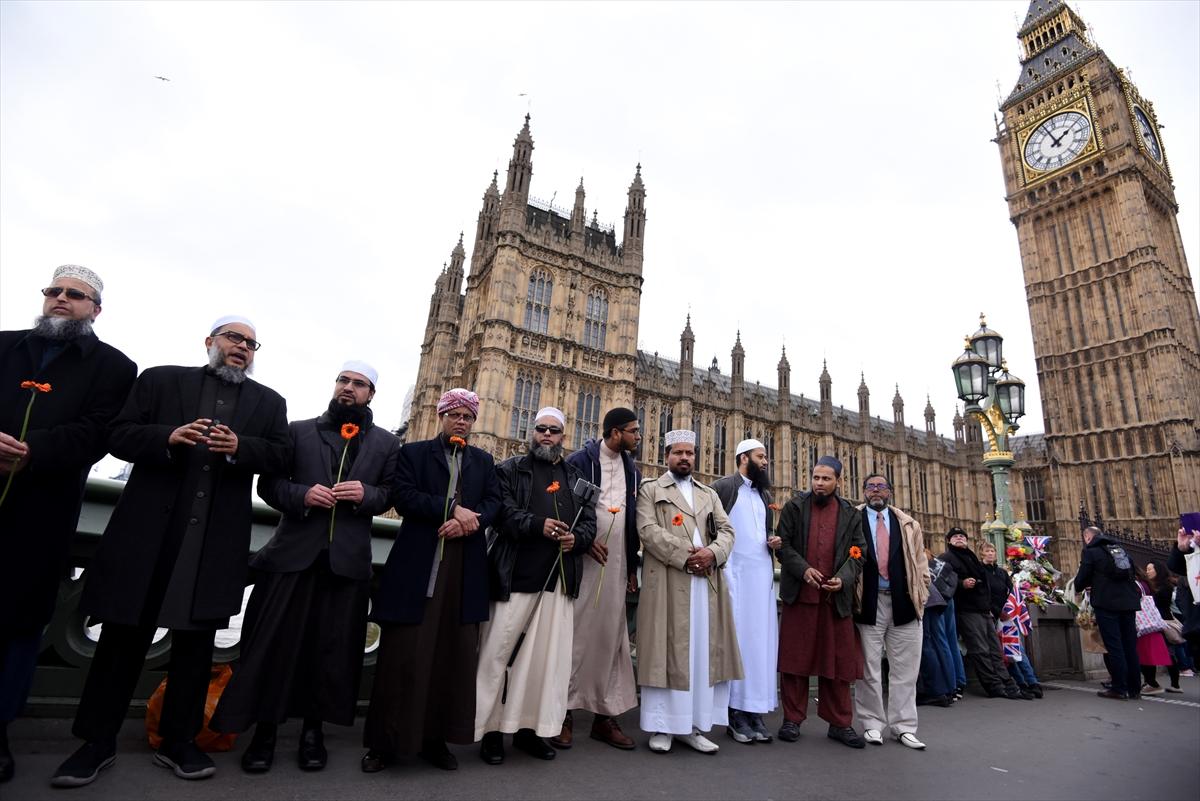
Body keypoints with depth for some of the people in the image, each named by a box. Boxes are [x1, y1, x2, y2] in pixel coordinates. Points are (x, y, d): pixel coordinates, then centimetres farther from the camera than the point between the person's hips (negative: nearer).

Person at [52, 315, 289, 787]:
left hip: (217, 537, 1)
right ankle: (98, 742, 24)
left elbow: (279, 456, 2)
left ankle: (178, 741, 20)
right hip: (149, 528, 0)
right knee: (124, 632, 7)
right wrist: (169, 438, -16)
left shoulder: (269, 402, 12)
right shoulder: (160, 380, 10)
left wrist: (239, 447, -16)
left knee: (196, 637, 7)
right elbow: (119, 436, 3)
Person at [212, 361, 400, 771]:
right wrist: (301, 495, -14)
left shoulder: (386, 443, 9)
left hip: (348, 557, 0)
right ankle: (264, 729, 21)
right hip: (294, 551, 0)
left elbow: (393, 494, 7)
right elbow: (268, 483, 5)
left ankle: (313, 729, 24)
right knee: (274, 642, 4)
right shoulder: (299, 431, 9)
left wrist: (367, 494, -13)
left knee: (333, 647, 8)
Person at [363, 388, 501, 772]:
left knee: (454, 655, 6)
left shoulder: (484, 461, 17)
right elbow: (403, 495, -7)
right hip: (417, 568, -3)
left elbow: (493, 503, 6)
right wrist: (453, 508, -15)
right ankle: (386, 741, 15)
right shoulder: (413, 452, 8)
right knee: (404, 655, 1)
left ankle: (436, 738, 19)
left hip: (465, 571, 3)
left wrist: (469, 520, -14)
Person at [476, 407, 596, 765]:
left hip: (560, 579, 4)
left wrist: (576, 538, -10)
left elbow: (589, 521, 11)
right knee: (499, 652, 1)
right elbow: (504, 511, -8)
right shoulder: (509, 470, 7)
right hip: (516, 575, -3)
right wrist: (538, 525, -23)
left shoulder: (576, 478, 17)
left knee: (549, 655, 7)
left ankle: (531, 728, 21)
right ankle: (492, 729, 15)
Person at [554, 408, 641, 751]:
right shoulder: (580, 461, -4)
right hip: (583, 560, -5)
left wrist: (633, 568, 12)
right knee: (575, 633, 0)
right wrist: (585, 541, -14)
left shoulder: (633, 471, 13)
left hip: (617, 565, 5)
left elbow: (635, 523, 15)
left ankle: (605, 715, 19)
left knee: (611, 637, 8)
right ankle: (564, 712, 13)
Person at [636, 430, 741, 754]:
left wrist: (712, 552, -11)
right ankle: (662, 725, 10)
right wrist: (684, 556, -15)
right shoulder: (651, 489, 8)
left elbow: (726, 530, 11)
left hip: (707, 583, 5)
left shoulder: (709, 494, 22)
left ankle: (693, 725, 16)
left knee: (704, 652, 6)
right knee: (665, 651, 0)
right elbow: (648, 529, -7)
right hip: (666, 582, -4)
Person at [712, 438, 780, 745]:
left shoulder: (765, 495, 19)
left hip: (762, 573, 7)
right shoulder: (723, 486, -3)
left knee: (761, 638, 5)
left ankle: (755, 710, 12)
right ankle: (735, 712, 4)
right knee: (736, 638, -4)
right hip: (735, 573, -6)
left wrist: (773, 541, 6)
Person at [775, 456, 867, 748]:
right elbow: (783, 544, 0)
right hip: (799, 594, -1)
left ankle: (839, 722, 22)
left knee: (838, 660, 8)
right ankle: (792, 719, 17)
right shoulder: (794, 507, 4)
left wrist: (843, 579, -12)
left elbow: (858, 552, 5)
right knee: (795, 658, 5)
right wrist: (803, 569, -15)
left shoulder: (851, 514, 9)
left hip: (836, 597, 2)